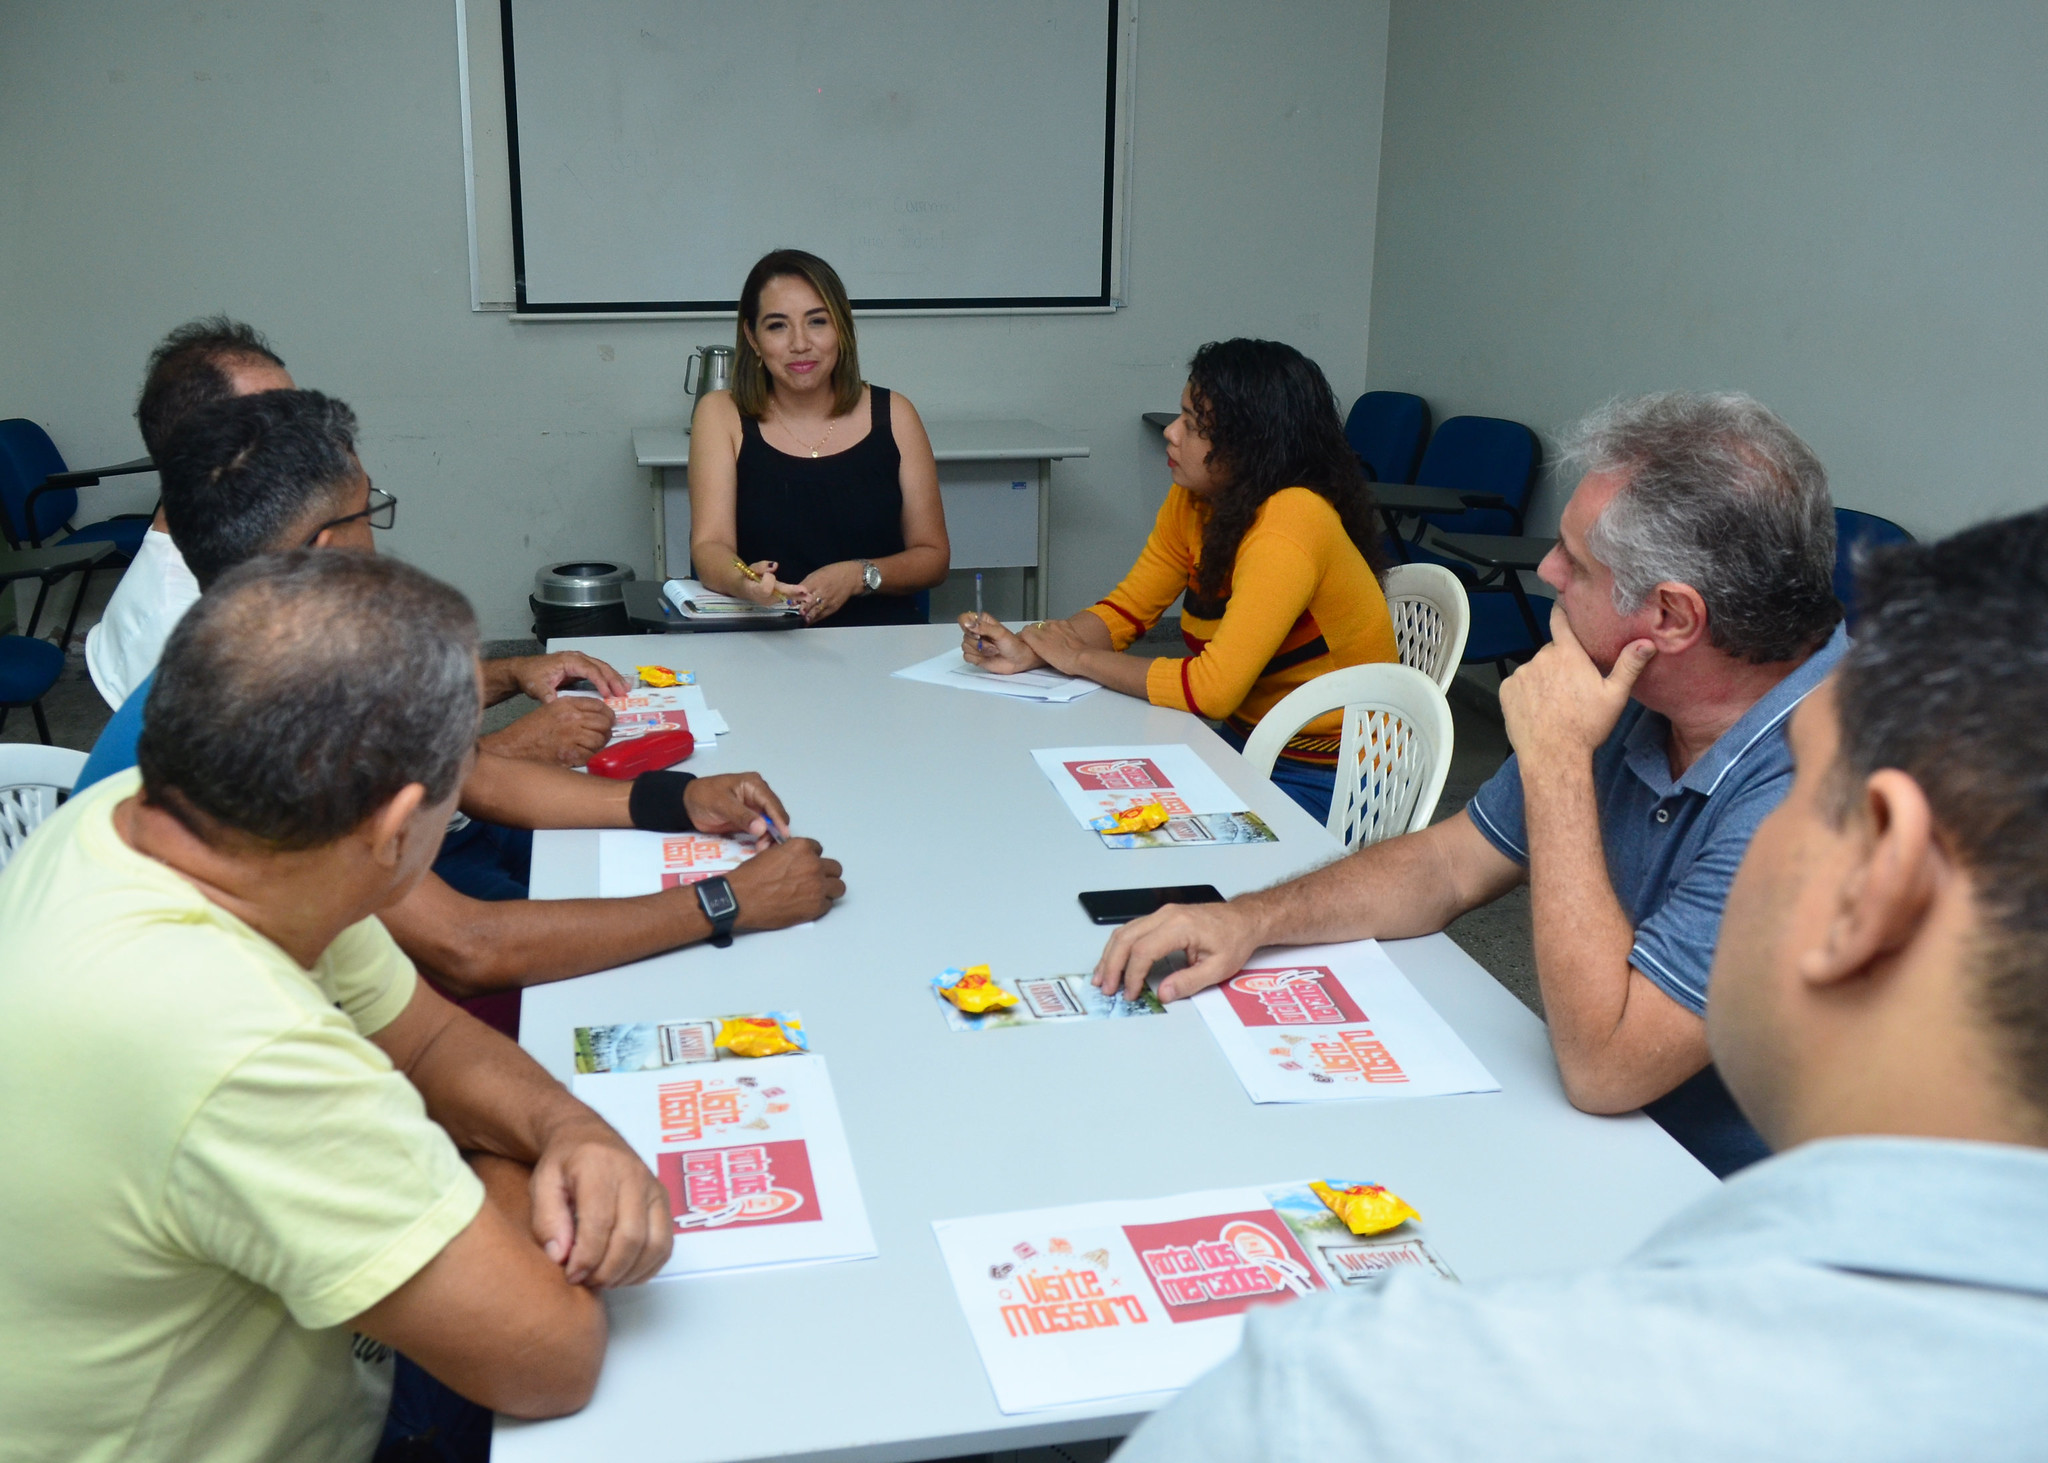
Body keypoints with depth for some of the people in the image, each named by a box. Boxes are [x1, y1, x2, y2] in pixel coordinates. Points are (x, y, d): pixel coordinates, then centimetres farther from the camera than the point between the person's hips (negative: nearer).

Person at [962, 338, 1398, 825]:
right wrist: (1028, 650, -12)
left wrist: (1081, 658, -15)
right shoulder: (1192, 501, 0)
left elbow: (1212, 687, -28)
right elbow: (1127, 609, 7)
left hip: (1323, 782, -7)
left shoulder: (1290, 521, -26)